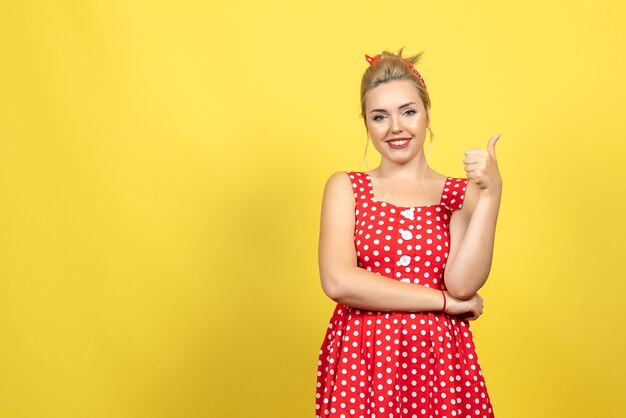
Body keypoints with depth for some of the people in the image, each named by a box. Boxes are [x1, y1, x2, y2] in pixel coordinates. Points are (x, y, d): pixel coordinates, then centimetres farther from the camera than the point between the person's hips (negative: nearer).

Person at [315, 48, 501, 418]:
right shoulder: (345, 188, 4)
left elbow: (462, 284, -10)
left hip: (440, 359, 1)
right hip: (363, 359, 0)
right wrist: (444, 301, -10)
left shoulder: (462, 193, 4)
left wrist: (491, 193, -15)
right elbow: (339, 282, -11)